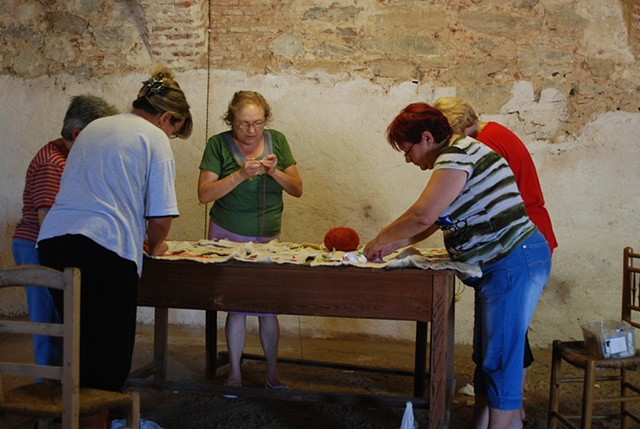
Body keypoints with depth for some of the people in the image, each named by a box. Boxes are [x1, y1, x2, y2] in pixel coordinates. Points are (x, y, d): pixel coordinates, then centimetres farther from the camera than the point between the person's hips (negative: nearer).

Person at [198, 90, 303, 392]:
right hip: (228, 237, -2)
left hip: (268, 239, 2)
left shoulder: (277, 141, 1)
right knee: (236, 305, 1)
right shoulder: (218, 144, -7)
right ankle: (234, 372, 16)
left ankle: (273, 373, 16)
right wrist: (240, 175, -24)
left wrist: (274, 172, -16)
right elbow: (204, 194, -13)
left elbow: (297, 189, 3)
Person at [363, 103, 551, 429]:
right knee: (485, 356, 16)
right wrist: (394, 245, 15)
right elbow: (434, 220, 21)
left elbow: (423, 215, -24)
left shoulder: (457, 155, -16)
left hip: (513, 264, -11)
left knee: (500, 360, -3)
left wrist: (380, 240, -9)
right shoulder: (459, 154, 17)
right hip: (498, 267, 11)